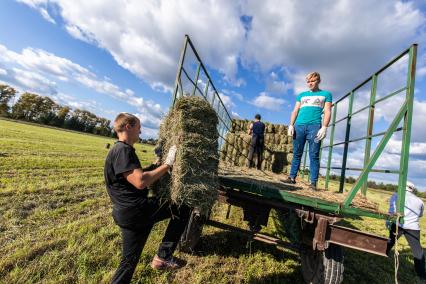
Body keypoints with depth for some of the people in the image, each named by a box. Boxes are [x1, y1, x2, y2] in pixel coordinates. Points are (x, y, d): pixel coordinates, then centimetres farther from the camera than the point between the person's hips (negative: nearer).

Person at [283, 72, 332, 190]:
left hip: (315, 126, -3)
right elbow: (295, 111, 16)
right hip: (299, 126, 3)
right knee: (297, 154, 4)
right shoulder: (302, 95, 22)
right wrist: (291, 125, 3)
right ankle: (292, 177, 9)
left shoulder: (326, 94, 15)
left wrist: (324, 127, -9)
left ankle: (313, 182, -3)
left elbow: (327, 112, 5)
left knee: (314, 156, -5)